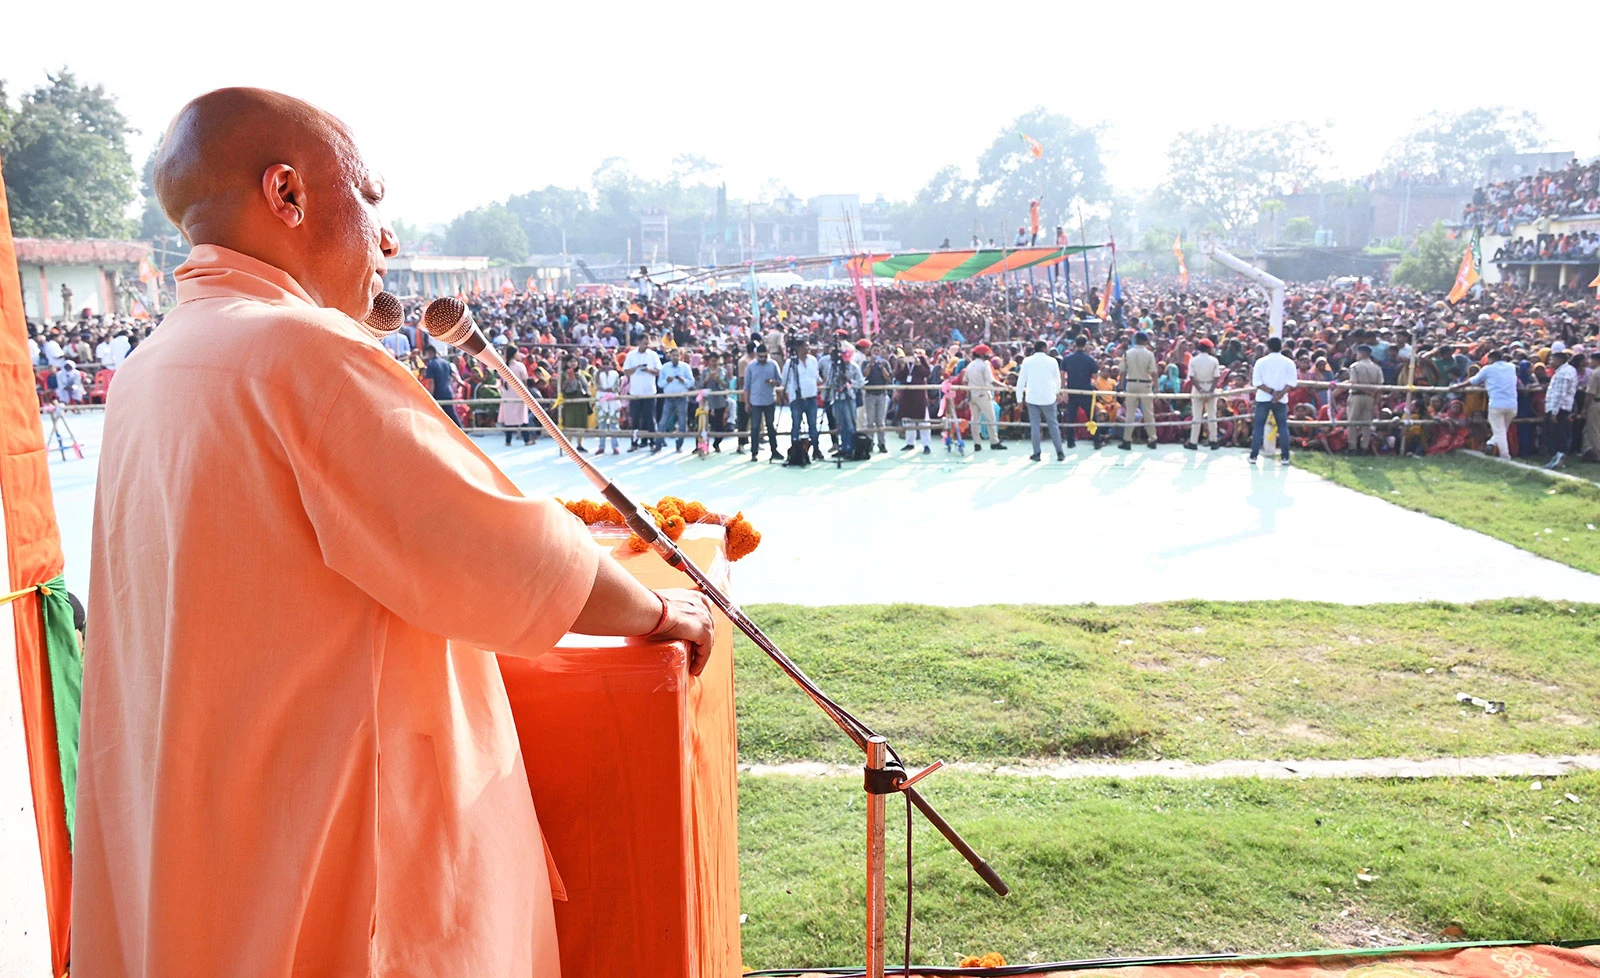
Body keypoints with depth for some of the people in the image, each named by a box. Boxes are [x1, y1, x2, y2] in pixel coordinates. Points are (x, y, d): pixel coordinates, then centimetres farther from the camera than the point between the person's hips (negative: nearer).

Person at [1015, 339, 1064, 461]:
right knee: (1053, 424, 7)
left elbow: (1021, 381, -1)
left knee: (1034, 425, 5)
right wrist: (1057, 391, 25)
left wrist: (1019, 398, 5)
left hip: (1032, 398, 0)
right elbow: (1058, 379, 7)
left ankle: (1036, 453, 5)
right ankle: (1060, 453, 7)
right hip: (1048, 398, 0)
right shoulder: (1052, 361, -2)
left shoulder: (1027, 361, -1)